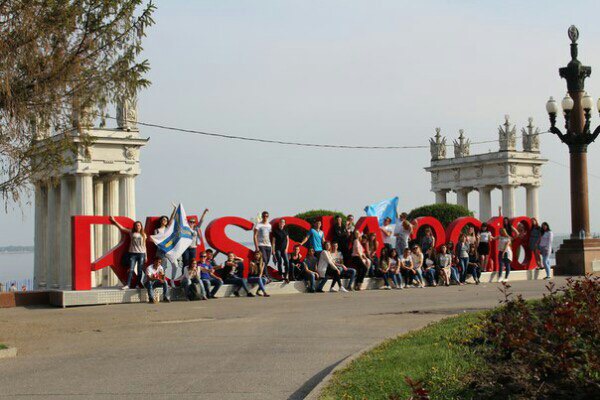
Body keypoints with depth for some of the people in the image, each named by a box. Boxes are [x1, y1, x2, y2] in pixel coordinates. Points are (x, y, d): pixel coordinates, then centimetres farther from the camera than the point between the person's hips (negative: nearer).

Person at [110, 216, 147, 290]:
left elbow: (144, 245, 13)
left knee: (140, 270, 3)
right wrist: (114, 221, 9)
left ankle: (139, 284, 10)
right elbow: (121, 228, 10)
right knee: (131, 269, -7)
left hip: (141, 253, 1)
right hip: (133, 253, -1)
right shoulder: (131, 232, 8)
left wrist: (146, 256, 10)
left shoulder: (143, 234, 11)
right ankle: (127, 285, -10)